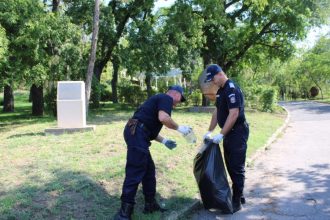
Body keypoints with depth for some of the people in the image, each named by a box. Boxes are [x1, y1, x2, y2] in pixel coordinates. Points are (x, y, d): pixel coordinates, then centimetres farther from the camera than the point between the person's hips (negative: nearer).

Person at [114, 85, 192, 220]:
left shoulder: (159, 99, 29)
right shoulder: (167, 98, 0)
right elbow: (163, 118, -20)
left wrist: (164, 141, 29)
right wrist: (179, 128, -5)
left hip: (136, 133, 10)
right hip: (137, 133, -10)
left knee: (149, 169, 16)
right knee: (135, 172, -7)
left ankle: (150, 204, 26)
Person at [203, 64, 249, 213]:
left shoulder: (232, 89, -18)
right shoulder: (220, 91, 12)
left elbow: (234, 114, -24)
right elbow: (217, 112, 18)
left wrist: (221, 134, -23)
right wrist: (209, 131, 15)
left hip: (237, 133, -9)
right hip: (229, 133, 9)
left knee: (237, 168, -3)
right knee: (230, 166, 14)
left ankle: (237, 201, 7)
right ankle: (238, 195, 27)